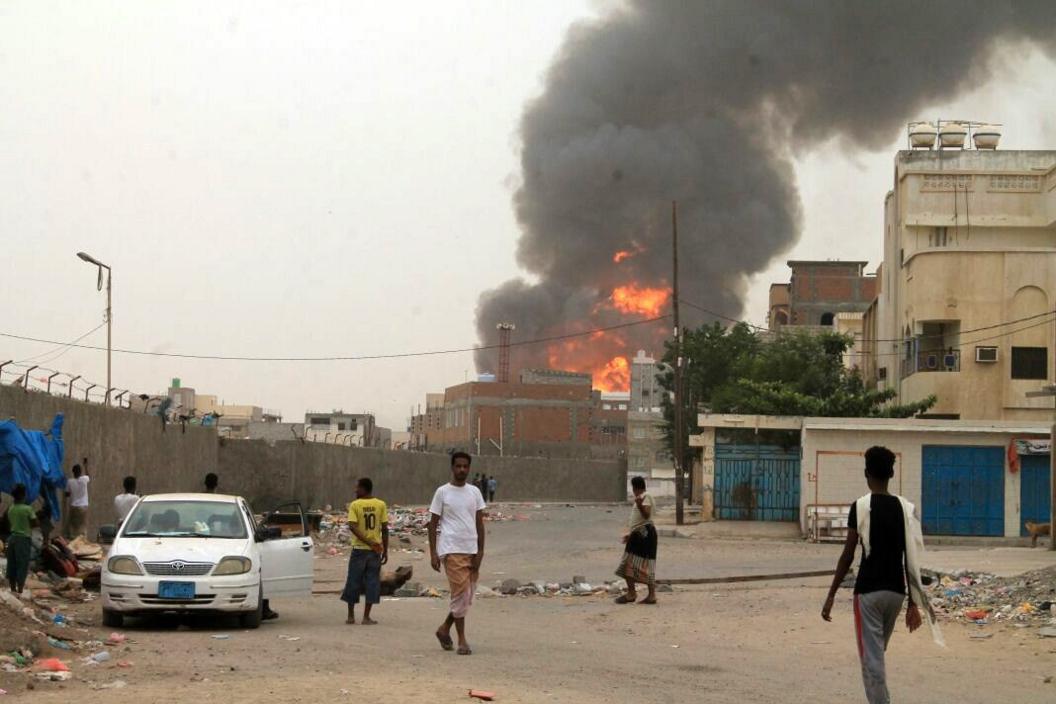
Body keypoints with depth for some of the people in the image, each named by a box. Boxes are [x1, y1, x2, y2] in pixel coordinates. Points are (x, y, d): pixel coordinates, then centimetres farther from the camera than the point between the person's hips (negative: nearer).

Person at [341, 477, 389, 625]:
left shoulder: (355, 505, -4)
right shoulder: (381, 505, 0)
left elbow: (352, 526, -16)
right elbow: (385, 529, -1)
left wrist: (367, 542, -14)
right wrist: (385, 550, 5)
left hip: (359, 548, -1)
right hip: (375, 551, 1)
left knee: (353, 582, 9)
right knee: (372, 582, 6)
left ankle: (351, 616, 12)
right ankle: (366, 617, 3)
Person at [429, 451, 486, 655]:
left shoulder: (474, 492, 11)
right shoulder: (442, 492, -1)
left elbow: (479, 523, 11)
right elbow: (433, 523, 1)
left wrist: (480, 551, 2)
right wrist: (433, 553, -5)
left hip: (471, 550, 5)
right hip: (452, 550, -5)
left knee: (467, 597, 7)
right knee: (461, 594, -9)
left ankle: (444, 629, 26)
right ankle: (462, 640, -2)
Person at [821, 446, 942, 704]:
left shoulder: (861, 506, -9)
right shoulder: (905, 508, 4)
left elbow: (848, 555, -9)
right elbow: (910, 559, 3)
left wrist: (831, 595, -2)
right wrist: (913, 602, 8)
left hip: (868, 591, -5)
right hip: (896, 591, 5)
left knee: (871, 659, -5)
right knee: (877, 654, 22)